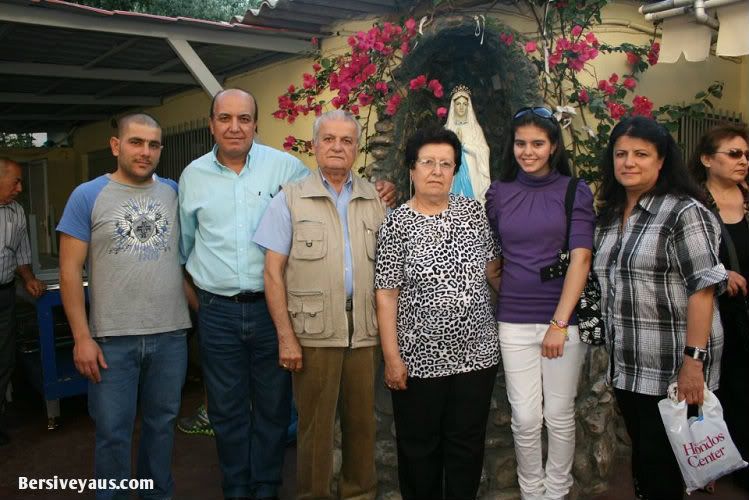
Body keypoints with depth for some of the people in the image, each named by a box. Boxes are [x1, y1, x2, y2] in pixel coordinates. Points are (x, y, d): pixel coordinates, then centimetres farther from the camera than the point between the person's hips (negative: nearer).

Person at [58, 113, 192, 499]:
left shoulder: (175, 193, 6)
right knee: (113, 433, 8)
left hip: (171, 335, 3)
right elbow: (70, 269, -5)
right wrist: (81, 337, -9)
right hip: (111, 338, -2)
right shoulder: (87, 196, -3)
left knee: (162, 423, 16)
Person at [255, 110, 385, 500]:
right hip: (314, 331, -2)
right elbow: (273, 271, -2)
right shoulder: (291, 199, 2)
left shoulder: (374, 199, 11)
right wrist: (285, 335, -8)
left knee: (362, 420, 12)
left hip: (365, 331, 3)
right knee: (315, 424, 6)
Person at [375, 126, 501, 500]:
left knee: (467, 446, 15)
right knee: (419, 448, 13)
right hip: (419, 358, -2)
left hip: (476, 354, 3)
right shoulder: (396, 224, -7)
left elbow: (491, 269, 12)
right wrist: (392, 357, -11)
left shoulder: (473, 211, 3)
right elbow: (386, 296, -8)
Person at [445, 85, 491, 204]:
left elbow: (482, 152, -5)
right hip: (453, 173, 1)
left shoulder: (475, 127, 5)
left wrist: (463, 142, -10)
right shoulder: (447, 128, 8)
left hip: (471, 173, -1)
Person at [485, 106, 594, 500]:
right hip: (514, 320, 1)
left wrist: (560, 323, -14)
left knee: (560, 414, 10)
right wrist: (503, 297, 6)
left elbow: (580, 258, -8)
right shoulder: (499, 192, 6)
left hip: (564, 318, -1)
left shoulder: (575, 191, -1)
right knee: (525, 417, 5)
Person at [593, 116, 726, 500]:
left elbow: (703, 289, -17)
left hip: (671, 369, -6)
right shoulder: (610, 215, 11)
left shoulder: (684, 212, -10)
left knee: (663, 467, 4)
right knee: (641, 457, 18)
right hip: (626, 368, 7)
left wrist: (693, 361, -22)